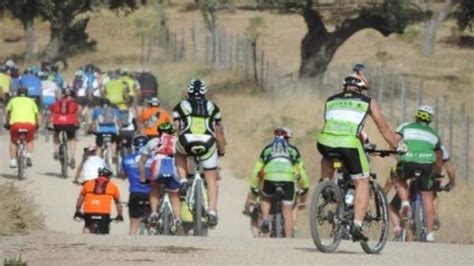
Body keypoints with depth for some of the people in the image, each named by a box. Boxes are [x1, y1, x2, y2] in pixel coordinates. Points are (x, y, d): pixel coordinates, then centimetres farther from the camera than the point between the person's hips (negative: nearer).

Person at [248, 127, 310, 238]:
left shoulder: (267, 149, 28)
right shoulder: (293, 150, 28)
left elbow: (257, 171, 30)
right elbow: (301, 170, 32)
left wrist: (254, 188, 39)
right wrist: (305, 188, 43)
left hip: (270, 179, 0)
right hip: (288, 179, 0)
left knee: (265, 199, 30)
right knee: (287, 211, 7)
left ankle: (265, 218, 3)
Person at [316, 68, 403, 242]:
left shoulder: (331, 101, 28)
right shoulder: (368, 102, 21)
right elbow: (384, 129, 26)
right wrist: (397, 146, 39)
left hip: (325, 142, 3)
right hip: (349, 144, -3)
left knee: (328, 158, 40)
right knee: (362, 183, 11)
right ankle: (357, 226, -1)